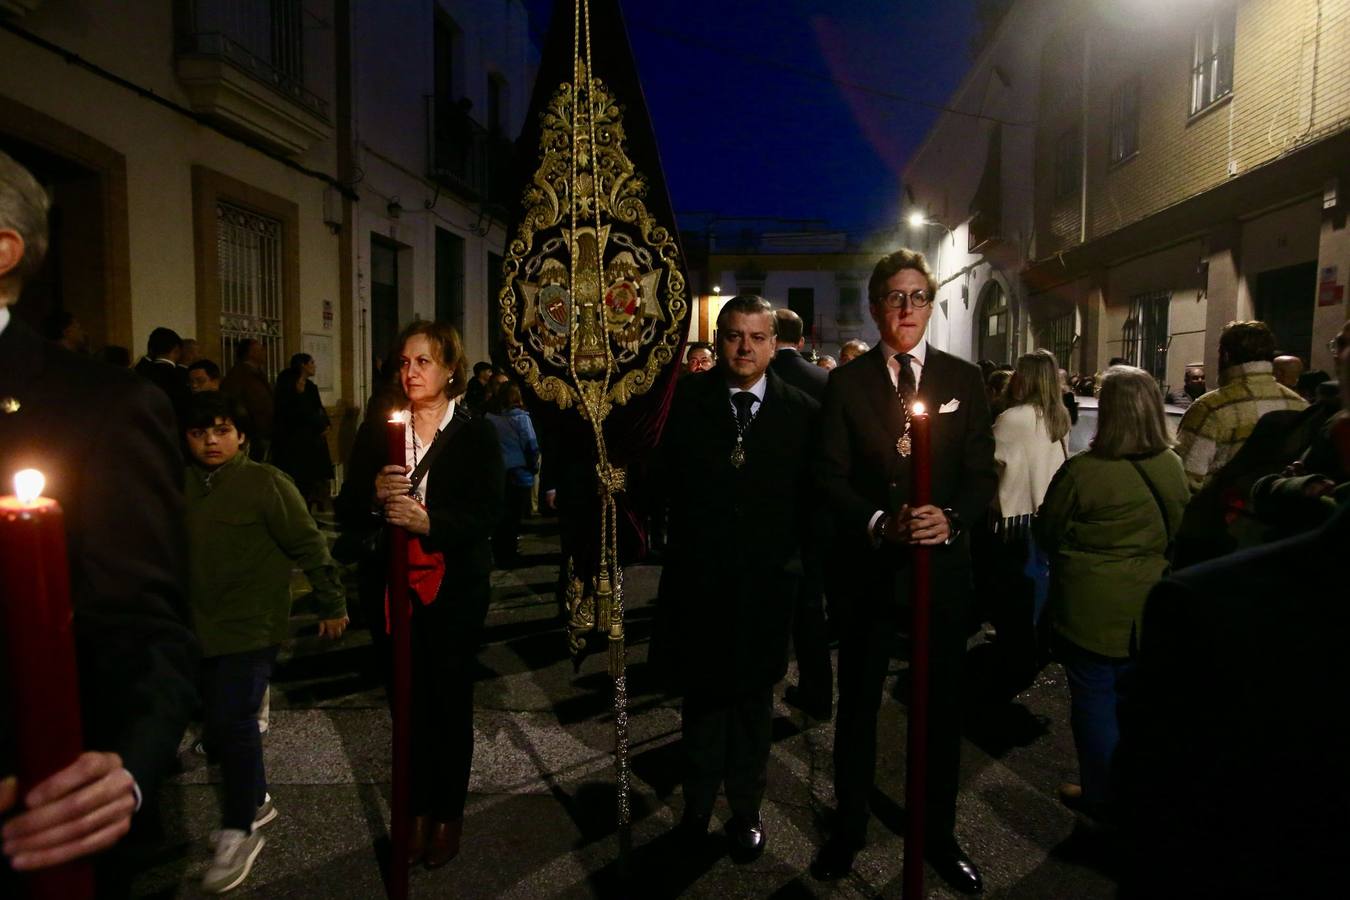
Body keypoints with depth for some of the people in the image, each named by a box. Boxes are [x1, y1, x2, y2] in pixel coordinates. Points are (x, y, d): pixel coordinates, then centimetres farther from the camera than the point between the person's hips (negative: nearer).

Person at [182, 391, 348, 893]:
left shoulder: (264, 482, -13)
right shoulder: (181, 486, 3)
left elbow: (309, 545, -10)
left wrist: (332, 605, -7)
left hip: (251, 629, -6)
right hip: (200, 629, 6)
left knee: (231, 724, -7)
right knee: (217, 725, 15)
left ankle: (239, 833, 12)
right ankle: (256, 802, 36)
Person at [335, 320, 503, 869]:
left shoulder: (476, 435, -1)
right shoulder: (377, 429, 6)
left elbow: (485, 515, -10)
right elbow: (346, 512, 3)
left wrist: (428, 521, -26)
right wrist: (375, 495, -18)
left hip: (454, 591, -2)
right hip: (390, 587, 2)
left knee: (449, 703, 7)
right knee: (408, 702, 8)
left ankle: (448, 814, 26)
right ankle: (418, 810, 27)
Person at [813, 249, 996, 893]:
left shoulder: (964, 379, 5)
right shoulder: (846, 382, 1)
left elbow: (983, 475, 2)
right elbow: (832, 478, -3)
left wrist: (951, 518, -18)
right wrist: (878, 523, -20)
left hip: (943, 566, 1)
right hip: (869, 566, -1)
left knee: (942, 706, 11)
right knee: (857, 704, 11)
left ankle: (938, 834, 32)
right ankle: (849, 829, 31)